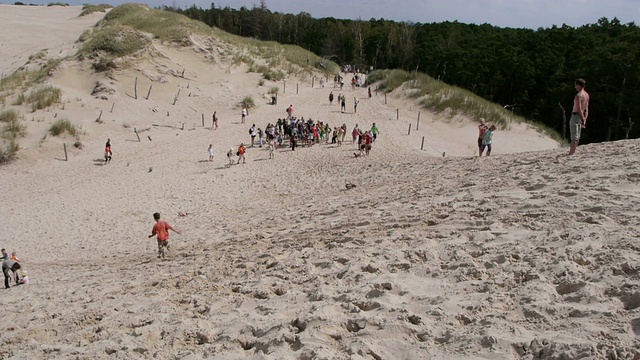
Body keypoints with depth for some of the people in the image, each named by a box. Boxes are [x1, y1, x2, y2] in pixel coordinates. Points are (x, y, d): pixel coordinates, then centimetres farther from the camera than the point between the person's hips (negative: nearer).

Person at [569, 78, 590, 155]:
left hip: (575, 116, -9)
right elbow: (586, 109, 12)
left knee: (574, 137, -8)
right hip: (580, 117, 9)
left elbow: (579, 109, -21)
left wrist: (583, 119, -18)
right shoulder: (586, 95, 11)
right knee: (577, 137, 13)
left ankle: (571, 153, -7)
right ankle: (572, 152, 21)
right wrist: (585, 120, 13)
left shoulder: (578, 95, -17)